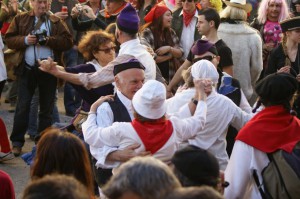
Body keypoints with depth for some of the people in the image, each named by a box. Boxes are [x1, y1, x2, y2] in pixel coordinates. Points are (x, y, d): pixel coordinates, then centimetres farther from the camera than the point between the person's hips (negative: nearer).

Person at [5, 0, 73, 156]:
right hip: (27, 69, -1)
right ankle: (17, 142, 4)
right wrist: (25, 40, -16)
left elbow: (67, 41, -4)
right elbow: (9, 39, 1)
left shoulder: (56, 22, 5)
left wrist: (49, 40, -17)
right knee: (23, 106, -2)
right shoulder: (20, 19, 5)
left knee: (46, 108, 8)